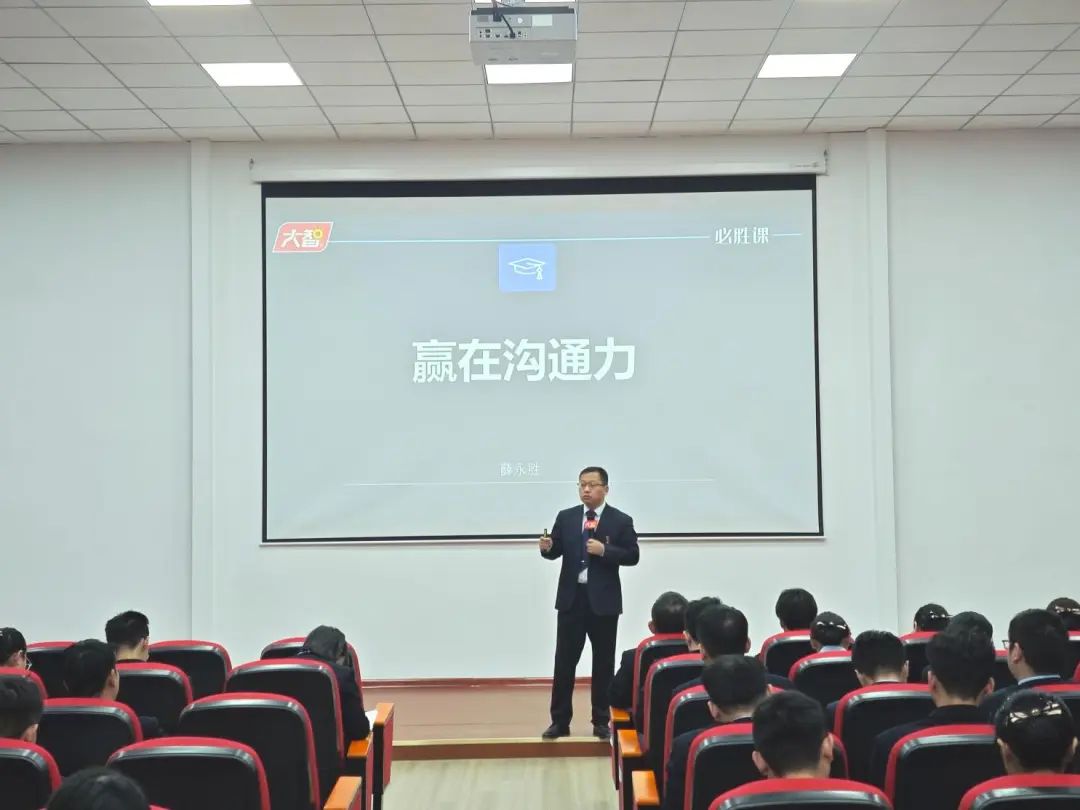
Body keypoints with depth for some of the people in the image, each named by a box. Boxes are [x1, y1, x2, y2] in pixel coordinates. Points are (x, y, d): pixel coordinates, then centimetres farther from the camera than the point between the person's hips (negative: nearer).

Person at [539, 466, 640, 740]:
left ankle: (601, 721, 19)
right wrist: (547, 547, -20)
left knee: (603, 662, 7)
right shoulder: (565, 517, 6)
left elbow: (632, 555, -6)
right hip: (571, 598, 2)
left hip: (604, 600, -2)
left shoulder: (621, 520, -2)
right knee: (565, 660, 5)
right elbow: (556, 552, 3)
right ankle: (560, 721, 14)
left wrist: (604, 550, -20)